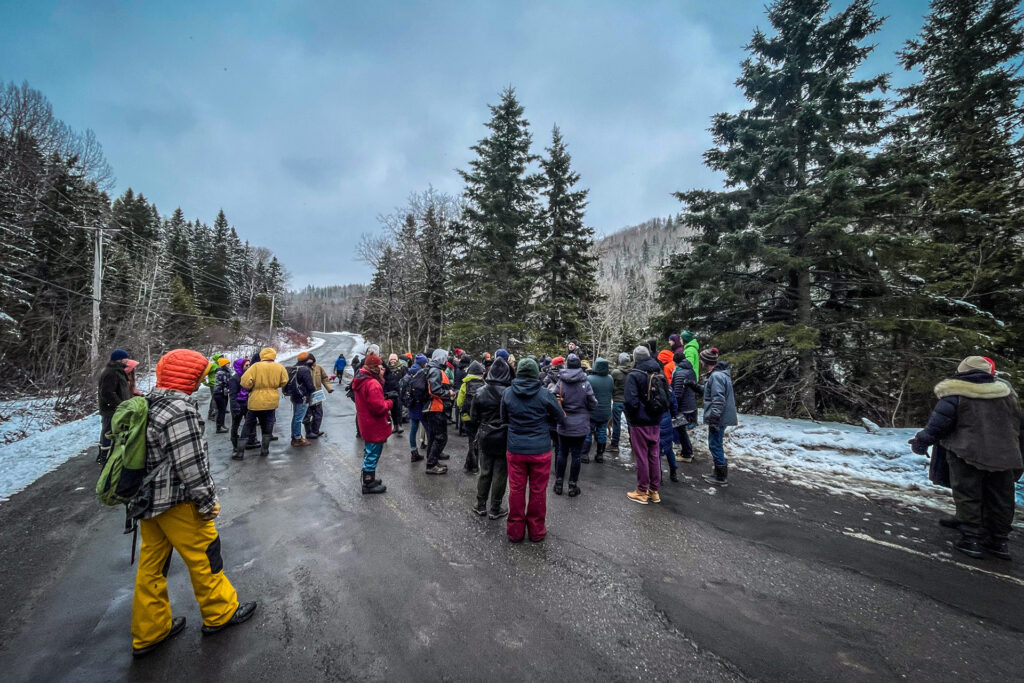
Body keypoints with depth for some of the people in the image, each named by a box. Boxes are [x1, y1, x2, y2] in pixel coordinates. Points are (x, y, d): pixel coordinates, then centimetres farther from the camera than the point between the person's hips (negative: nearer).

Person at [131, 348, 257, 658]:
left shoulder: (149, 404, 5)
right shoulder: (181, 410, -25)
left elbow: (155, 454, 15)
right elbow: (191, 465, -24)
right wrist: (208, 502, -12)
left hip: (148, 500, 9)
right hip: (176, 502, -9)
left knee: (151, 564, 18)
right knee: (204, 556, 8)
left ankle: (149, 632, 33)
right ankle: (220, 613, 26)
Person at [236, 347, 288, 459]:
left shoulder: (256, 366, -11)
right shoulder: (280, 367, -4)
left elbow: (245, 382, -16)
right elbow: (284, 382, 5)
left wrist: (250, 388, 4)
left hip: (255, 401, -2)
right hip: (272, 401, 2)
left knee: (248, 426, 11)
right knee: (267, 426, 15)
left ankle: (240, 452, 14)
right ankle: (265, 450, 20)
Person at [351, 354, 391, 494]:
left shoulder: (361, 380, 5)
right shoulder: (373, 384, -27)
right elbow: (378, 407, -30)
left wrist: (381, 377, -4)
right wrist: (389, 402, -10)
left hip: (366, 424, 10)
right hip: (375, 426, -10)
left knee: (369, 453, 23)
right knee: (373, 454, 4)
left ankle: (368, 479, 37)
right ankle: (369, 484, 17)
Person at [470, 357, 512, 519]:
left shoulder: (480, 392, -6)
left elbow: (473, 417, 1)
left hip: (484, 436, 4)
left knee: (485, 471, 17)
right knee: (500, 473, 10)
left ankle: (480, 506, 28)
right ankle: (495, 509, 20)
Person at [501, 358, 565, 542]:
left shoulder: (507, 394, -4)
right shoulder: (545, 394, -11)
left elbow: (504, 419, 8)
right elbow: (560, 418, 0)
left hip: (515, 450, 2)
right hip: (540, 450, -1)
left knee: (516, 490, 14)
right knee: (538, 491, 13)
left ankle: (515, 530, 26)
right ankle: (536, 531, 27)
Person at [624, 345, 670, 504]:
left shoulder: (634, 375, -14)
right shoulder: (659, 375, 7)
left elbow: (630, 401, -20)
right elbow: (667, 399, 14)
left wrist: (630, 416, -4)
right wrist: (658, 414, 17)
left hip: (639, 423, -6)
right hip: (655, 423, 6)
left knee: (641, 457, 3)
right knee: (654, 455, 14)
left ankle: (642, 492, 13)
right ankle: (654, 491, 25)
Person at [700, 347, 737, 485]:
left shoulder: (716, 376, -21)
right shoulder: (720, 374, 12)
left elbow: (718, 400, -25)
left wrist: (713, 420, -23)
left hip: (717, 419, -10)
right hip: (720, 417, 10)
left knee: (715, 446, 0)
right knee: (716, 445, 19)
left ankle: (721, 478, 11)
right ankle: (719, 473, 30)